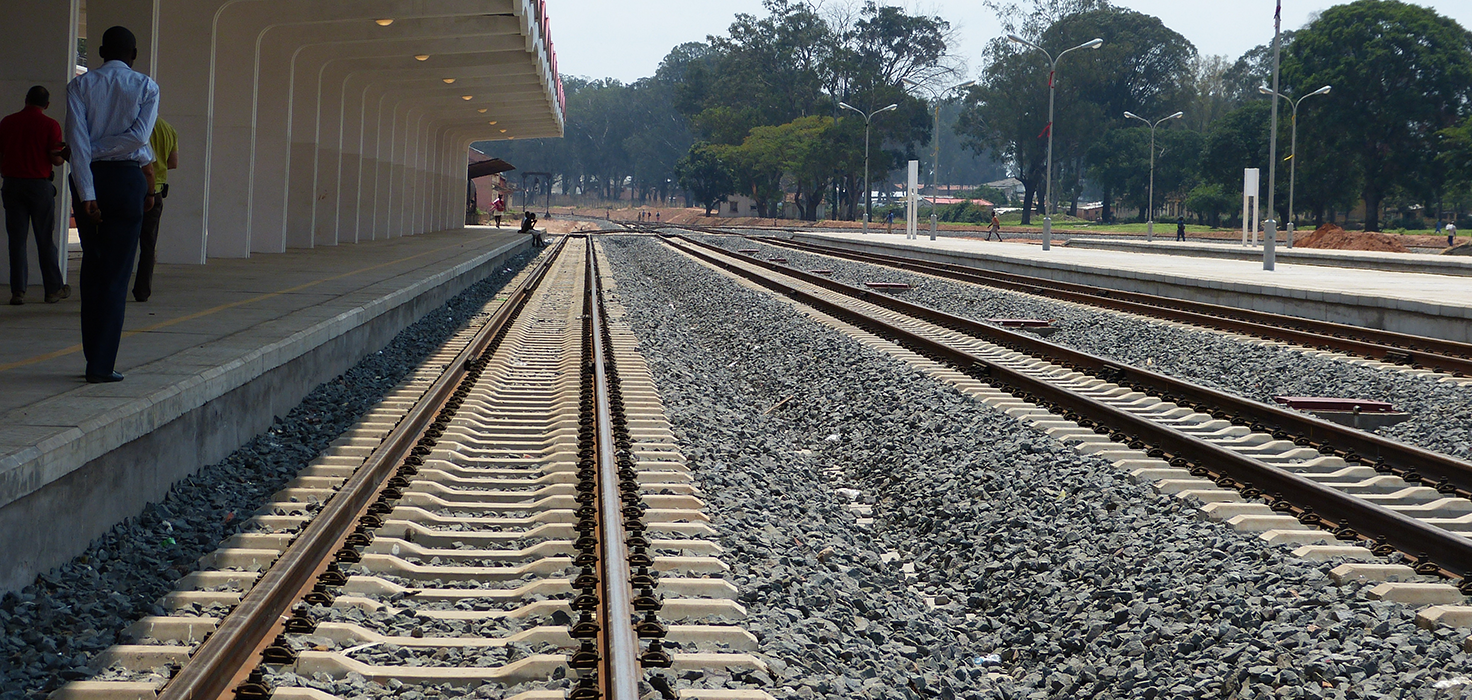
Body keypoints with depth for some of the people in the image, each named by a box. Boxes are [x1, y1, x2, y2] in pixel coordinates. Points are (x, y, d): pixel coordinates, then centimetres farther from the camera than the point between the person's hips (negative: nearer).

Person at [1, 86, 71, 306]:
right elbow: (56, 159, -9)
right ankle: (53, 289, 12)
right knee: (45, 239, 6)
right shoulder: (50, 125, -6)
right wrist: (64, 155, 12)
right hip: (40, 185, -2)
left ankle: (18, 291, -2)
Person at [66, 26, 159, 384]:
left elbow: (77, 139, -7)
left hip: (88, 179, 2)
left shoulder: (80, 85, 5)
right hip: (127, 177, -2)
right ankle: (102, 364, -6)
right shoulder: (146, 87, 2)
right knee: (117, 273, -1)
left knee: (91, 267, 14)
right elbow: (141, 135, -13)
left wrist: (86, 194, -11)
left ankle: (93, 355, 16)